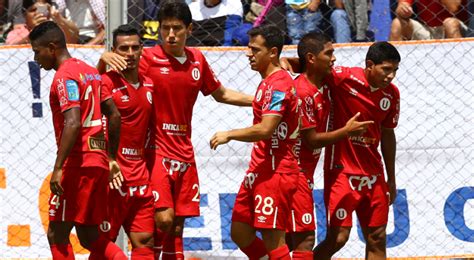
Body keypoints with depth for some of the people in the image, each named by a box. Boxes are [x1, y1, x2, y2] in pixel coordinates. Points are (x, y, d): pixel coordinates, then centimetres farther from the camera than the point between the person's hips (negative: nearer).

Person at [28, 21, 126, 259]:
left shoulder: (65, 76, -11)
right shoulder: (90, 72, 16)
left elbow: (73, 123, -23)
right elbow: (114, 116, 19)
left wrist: (58, 168, -23)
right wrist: (112, 158, 22)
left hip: (77, 163, -9)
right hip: (99, 162, 9)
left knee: (57, 235, -3)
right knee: (89, 237, 13)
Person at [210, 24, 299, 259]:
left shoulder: (277, 84, -15)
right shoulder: (268, 82, 16)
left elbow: (265, 129, -25)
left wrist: (229, 135, -16)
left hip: (274, 173, -10)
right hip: (259, 171, 10)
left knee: (273, 239, -8)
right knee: (239, 232, 13)